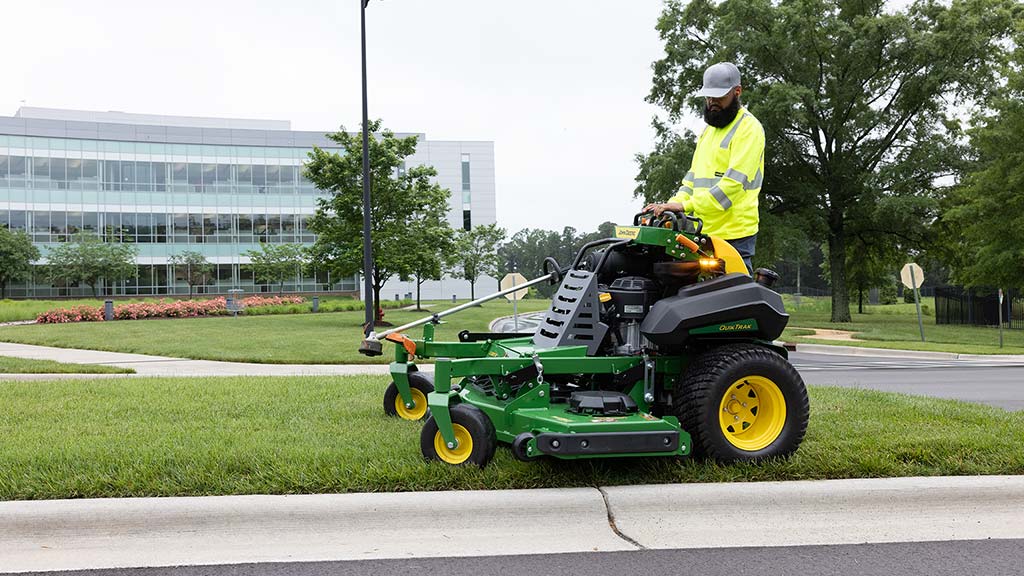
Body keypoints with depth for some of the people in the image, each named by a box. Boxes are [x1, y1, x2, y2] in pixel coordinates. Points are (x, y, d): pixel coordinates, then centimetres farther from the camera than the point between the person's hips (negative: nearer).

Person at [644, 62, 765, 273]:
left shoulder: (749, 128, -6)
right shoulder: (708, 131, 23)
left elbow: (733, 182, -17)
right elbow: (693, 178, 23)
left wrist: (685, 205, -23)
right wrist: (672, 204, 3)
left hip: (733, 234, -8)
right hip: (704, 233, 8)